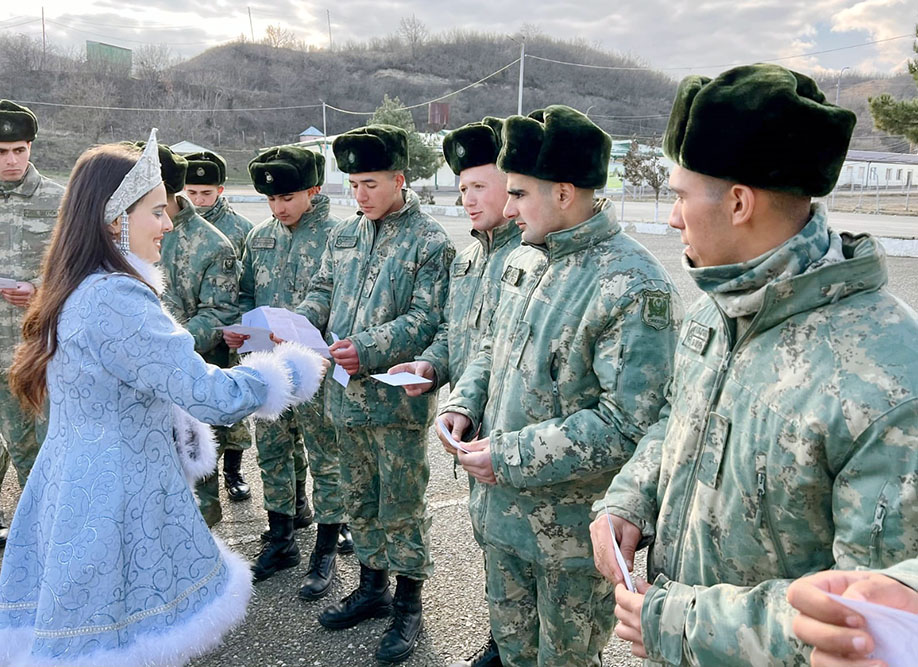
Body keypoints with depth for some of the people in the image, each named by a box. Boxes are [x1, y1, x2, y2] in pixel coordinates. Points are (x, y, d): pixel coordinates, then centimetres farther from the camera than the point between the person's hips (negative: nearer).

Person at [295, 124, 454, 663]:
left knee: (403, 506, 6)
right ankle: (372, 588, 38)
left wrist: (369, 348, -27)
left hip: (398, 399, -7)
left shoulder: (430, 242, -11)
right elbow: (323, 292, 14)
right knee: (360, 499, 19)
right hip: (348, 394, 7)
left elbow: (427, 319, -17)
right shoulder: (344, 235, 11)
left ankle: (408, 606, 23)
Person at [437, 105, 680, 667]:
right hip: (500, 508, 7)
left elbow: (628, 425, -27)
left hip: (572, 530, -7)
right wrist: (463, 404, -1)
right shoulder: (525, 259, 4)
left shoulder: (635, 287, -23)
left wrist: (511, 457, -24)